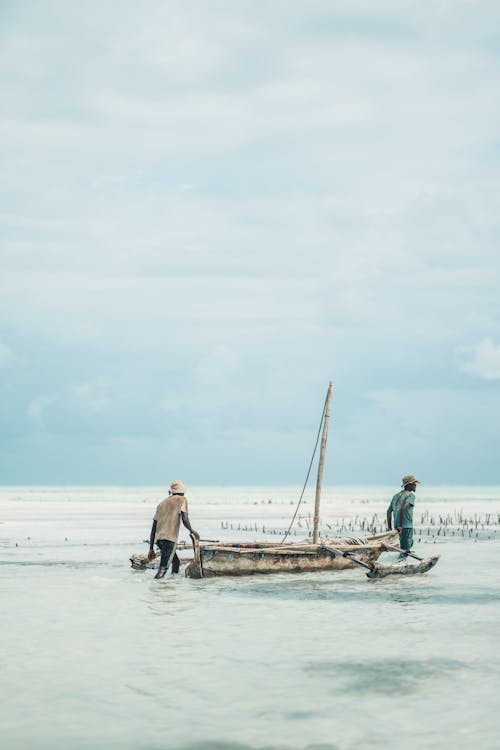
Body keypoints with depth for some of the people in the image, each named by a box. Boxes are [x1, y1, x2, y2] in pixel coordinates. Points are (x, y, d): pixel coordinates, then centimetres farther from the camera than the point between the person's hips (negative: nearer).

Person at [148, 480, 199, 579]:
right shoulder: (182, 499, 8)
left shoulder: (162, 503, 24)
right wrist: (192, 531, 7)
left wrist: (151, 548, 22)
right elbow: (185, 519, -9)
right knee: (164, 567, -13)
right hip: (169, 538, -6)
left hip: (158, 538, 6)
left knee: (176, 562, 24)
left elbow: (154, 527, 21)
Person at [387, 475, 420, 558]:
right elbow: (404, 508, -23)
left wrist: (389, 527, 15)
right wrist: (401, 525, -23)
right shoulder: (411, 495, -8)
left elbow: (389, 511, 14)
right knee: (405, 550, -4)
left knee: (410, 543, 28)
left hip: (397, 526, 8)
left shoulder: (396, 496, 16)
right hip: (406, 526, -8)